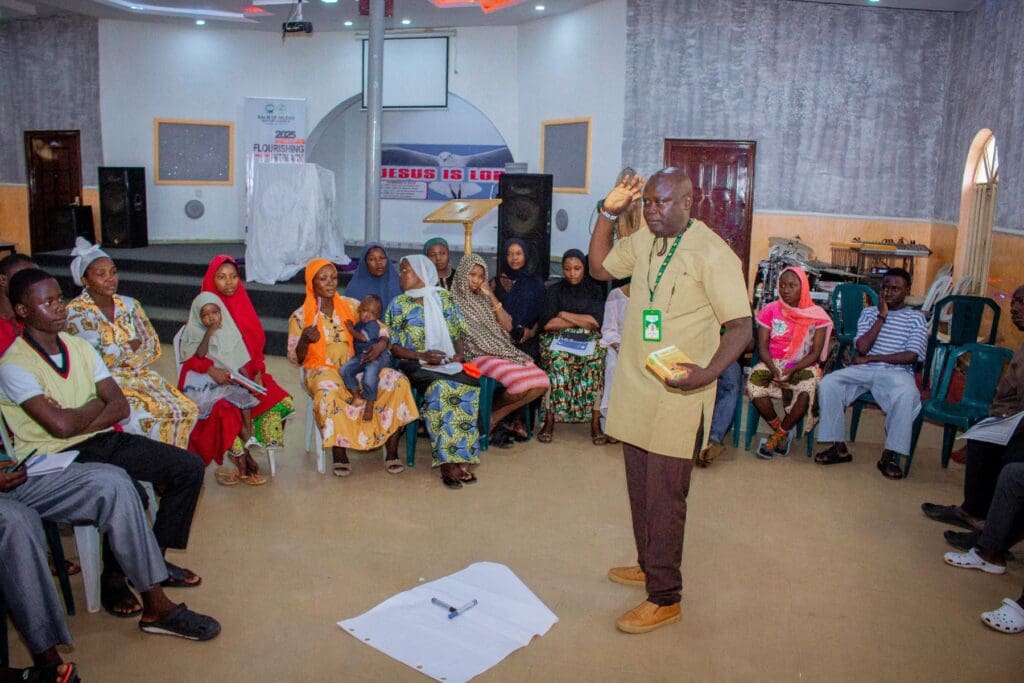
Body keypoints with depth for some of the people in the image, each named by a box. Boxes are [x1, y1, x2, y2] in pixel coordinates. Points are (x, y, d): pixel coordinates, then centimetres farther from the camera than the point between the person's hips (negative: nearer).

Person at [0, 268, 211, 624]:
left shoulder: (80, 347, 9)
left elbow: (121, 406, 2)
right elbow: (61, 426, -24)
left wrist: (77, 419, -15)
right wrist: (97, 404, -5)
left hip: (103, 440, 7)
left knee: (189, 467, -4)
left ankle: (155, 559, 10)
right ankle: (114, 579, -6)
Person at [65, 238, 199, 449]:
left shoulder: (129, 305, 11)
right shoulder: (77, 312, -6)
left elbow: (153, 346, 5)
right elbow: (98, 358, -16)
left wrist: (119, 353, -10)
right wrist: (133, 345, -3)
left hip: (140, 375, 6)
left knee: (187, 411, -17)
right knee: (159, 416, -27)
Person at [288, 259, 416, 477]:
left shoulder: (351, 305, 7)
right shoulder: (300, 317, -1)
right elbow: (295, 359, -1)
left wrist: (381, 344, -16)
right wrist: (304, 339, -22)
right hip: (322, 370, -3)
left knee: (397, 382, -22)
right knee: (328, 392, -40)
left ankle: (392, 451, -18)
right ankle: (339, 454, -24)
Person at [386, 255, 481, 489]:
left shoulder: (444, 297, 14)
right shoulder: (398, 304, 8)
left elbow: (459, 331, 17)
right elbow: (393, 346, 3)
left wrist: (459, 353, -4)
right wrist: (423, 356, -12)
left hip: (449, 363, 2)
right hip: (416, 365, -2)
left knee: (469, 389, -29)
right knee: (440, 390, -34)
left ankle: (457, 458, -26)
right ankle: (448, 462, -31)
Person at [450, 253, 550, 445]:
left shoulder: (485, 299, 21)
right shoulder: (453, 301, 4)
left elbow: (507, 326, 9)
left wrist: (491, 296, 5)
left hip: (503, 351, 7)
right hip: (479, 355, -7)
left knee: (541, 381, -16)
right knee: (522, 384, -30)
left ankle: (494, 416, -2)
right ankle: (490, 413, -1)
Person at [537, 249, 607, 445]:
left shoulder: (594, 291, 13)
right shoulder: (554, 290, 10)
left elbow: (596, 322, -3)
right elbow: (547, 323, -5)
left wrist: (565, 315, -2)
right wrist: (582, 321, -4)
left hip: (588, 340, 1)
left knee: (595, 358, -33)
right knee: (557, 359, -35)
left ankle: (595, 422, -30)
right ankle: (549, 420, -32)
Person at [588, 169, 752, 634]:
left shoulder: (711, 253, -15)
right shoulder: (643, 241, 7)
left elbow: (741, 326, -16)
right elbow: (599, 268, 21)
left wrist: (708, 372, -32)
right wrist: (608, 213, 7)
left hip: (677, 397, -7)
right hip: (634, 390, 7)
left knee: (663, 497, -1)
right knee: (640, 488, 19)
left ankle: (664, 599, 12)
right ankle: (649, 565, 38)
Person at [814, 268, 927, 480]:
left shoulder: (915, 318, 9)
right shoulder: (869, 313, 16)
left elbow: (912, 356, -5)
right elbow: (861, 348, 0)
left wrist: (872, 358, -7)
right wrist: (881, 317, -3)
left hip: (897, 372, -2)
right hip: (864, 370, 3)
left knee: (907, 394, -37)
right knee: (828, 383, -25)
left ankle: (889, 456, -25)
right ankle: (838, 447, -16)